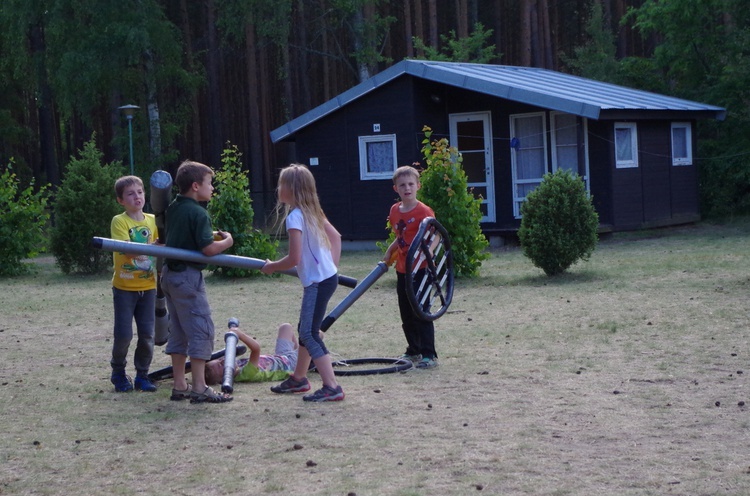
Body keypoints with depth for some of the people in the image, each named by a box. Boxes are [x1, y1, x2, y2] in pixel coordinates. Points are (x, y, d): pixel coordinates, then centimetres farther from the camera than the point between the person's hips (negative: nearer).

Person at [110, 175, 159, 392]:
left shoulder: (153, 221, 5)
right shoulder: (119, 221, -9)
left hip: (148, 286, 4)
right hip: (124, 287, -4)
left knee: (147, 334, 4)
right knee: (123, 334, -4)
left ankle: (142, 375, 18)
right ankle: (118, 373, 19)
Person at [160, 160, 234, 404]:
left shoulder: (173, 208, 11)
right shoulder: (198, 213, -16)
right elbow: (208, 249, -21)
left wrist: (211, 235, 20)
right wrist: (227, 241, -3)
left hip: (169, 273, 9)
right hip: (188, 276, -9)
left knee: (179, 331, 14)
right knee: (201, 330, -5)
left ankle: (179, 385, 18)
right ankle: (199, 388, -7)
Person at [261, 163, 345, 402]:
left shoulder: (295, 216, -17)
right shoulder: (312, 212, 11)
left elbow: (294, 258, -20)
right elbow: (335, 236, 19)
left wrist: (272, 266, -5)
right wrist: (332, 264, 17)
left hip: (318, 281, -10)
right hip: (327, 276, 10)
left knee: (309, 334, -9)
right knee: (306, 329, 21)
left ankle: (332, 387, -13)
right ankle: (298, 378, 36)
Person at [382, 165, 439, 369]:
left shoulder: (424, 212, -13)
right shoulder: (395, 211, 8)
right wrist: (389, 252, 14)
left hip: (420, 269, -7)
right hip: (402, 269, 7)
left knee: (421, 313, -6)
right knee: (406, 314, 14)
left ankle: (429, 355, -1)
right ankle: (413, 351, 27)